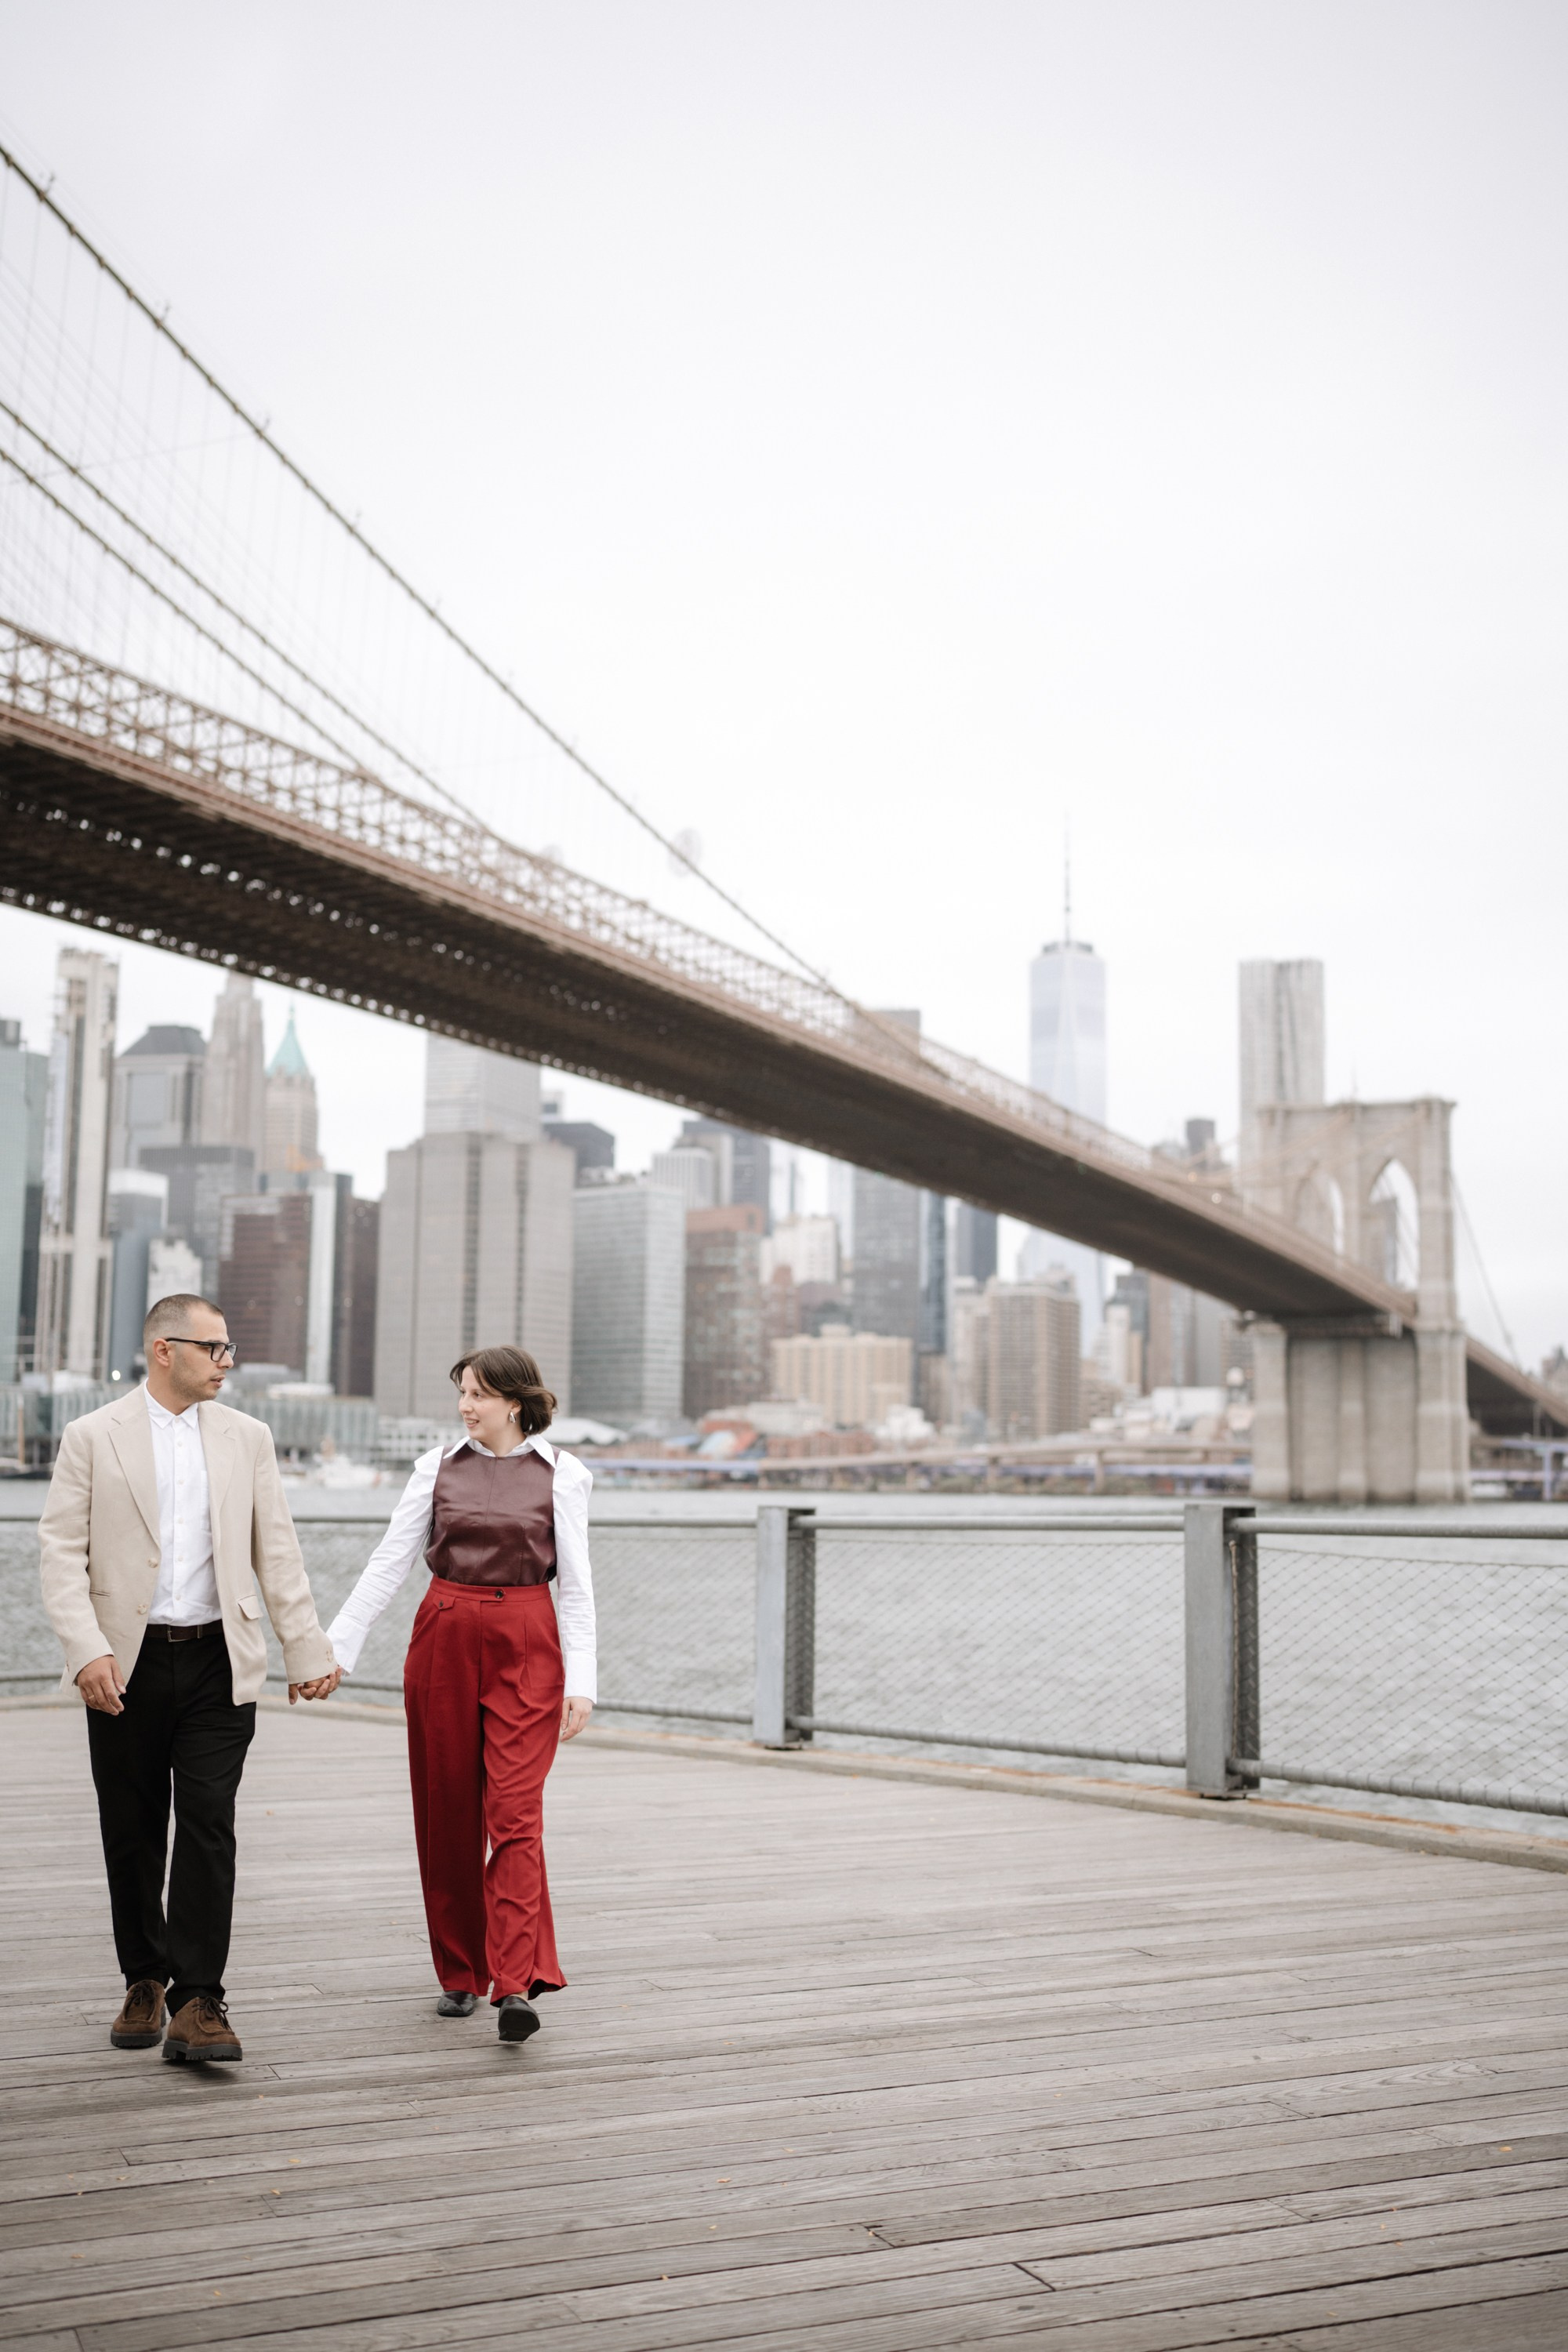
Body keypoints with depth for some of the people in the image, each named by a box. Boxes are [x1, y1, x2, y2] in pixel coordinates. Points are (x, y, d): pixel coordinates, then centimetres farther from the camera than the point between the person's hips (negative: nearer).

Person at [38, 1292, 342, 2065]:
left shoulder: (246, 1438, 8)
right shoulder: (93, 1437, 0)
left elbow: (276, 1552, 10)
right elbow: (61, 1551, -4)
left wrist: (307, 1650, 6)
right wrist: (87, 1648, -16)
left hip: (218, 1661, 1)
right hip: (126, 1664, -1)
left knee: (208, 1825, -7)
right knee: (132, 1830, 9)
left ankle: (197, 2003, -4)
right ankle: (145, 1981, 27)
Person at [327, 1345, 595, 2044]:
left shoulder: (560, 1474, 0)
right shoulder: (439, 1466, 5)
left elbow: (576, 1585, 0)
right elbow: (389, 1561, 4)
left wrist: (581, 1682, -6)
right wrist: (335, 1645, -1)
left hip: (525, 1649, -3)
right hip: (444, 1639, 3)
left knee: (514, 1814, -11)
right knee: (446, 1816, 7)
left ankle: (516, 1985, -13)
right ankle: (460, 1975, 20)